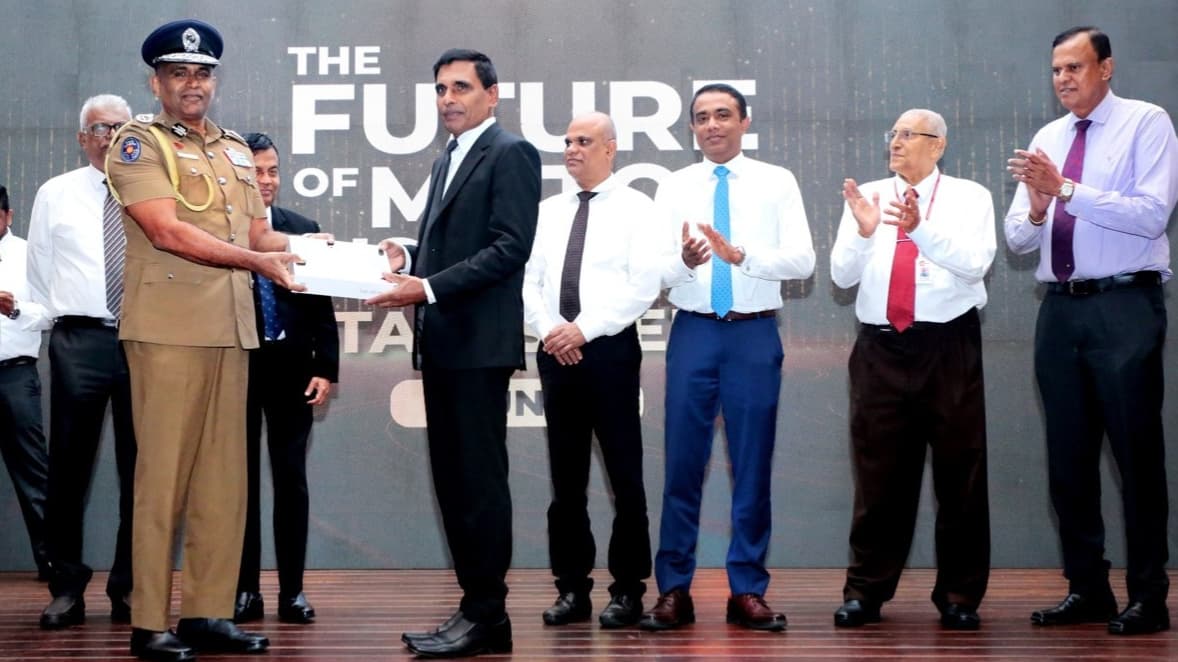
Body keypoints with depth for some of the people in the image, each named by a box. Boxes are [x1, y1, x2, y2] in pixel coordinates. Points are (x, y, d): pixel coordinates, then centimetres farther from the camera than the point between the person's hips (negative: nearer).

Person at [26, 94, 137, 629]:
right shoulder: (56, 195, 7)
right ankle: (67, 588, 9)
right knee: (69, 467, 0)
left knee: (139, 469, 4)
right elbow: (39, 272, 10)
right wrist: (58, 326, 7)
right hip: (79, 339, -1)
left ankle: (129, 589, 13)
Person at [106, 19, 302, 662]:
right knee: (163, 475, -4)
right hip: (168, 330, -7)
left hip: (230, 329, 7)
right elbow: (168, 231, -13)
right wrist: (256, 261, -17)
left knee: (224, 479, 7)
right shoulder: (138, 143, -1)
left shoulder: (235, 150, 20)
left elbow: (258, 233, 20)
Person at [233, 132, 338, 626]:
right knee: (241, 476, 6)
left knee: (291, 477, 4)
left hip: (290, 367, 2)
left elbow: (321, 304, 6)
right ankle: (245, 589, 13)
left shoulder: (303, 229, 6)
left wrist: (325, 368, 0)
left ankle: (292, 590, 10)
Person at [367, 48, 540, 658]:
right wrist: (407, 255, 2)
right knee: (452, 480, 10)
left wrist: (428, 287, -21)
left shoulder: (511, 154, -6)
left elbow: (510, 248, -16)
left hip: (479, 342, -9)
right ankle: (473, 605, 16)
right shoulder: (446, 162, 22)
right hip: (440, 344, 9)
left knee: (480, 480, -5)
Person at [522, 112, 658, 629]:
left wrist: (584, 329, -15)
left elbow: (643, 286, -11)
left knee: (624, 475, 0)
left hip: (609, 350, -5)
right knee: (566, 478, 7)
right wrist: (549, 329, -8)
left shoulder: (635, 208, -1)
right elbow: (528, 280, 9)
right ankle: (572, 587, 13)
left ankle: (628, 589, 7)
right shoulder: (548, 211, 15)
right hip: (555, 352, 5)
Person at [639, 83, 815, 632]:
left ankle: (748, 591, 13)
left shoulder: (777, 182, 2)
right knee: (683, 463, 2)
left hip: (756, 334, -1)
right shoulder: (674, 187, 6)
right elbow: (657, 269, -2)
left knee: (753, 465, 4)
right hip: (693, 332, 1)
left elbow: (803, 260, -8)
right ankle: (674, 590, 9)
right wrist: (684, 260, -25)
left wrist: (741, 255, -24)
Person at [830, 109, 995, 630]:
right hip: (880, 348, 2)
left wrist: (920, 229, -26)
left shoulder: (969, 197, 5)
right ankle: (866, 591, 12)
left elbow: (975, 262, -12)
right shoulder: (866, 197, 11)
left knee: (959, 472, 2)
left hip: (949, 347, -2)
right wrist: (863, 232, -16)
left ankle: (960, 596, 12)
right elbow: (842, 275, 3)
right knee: (878, 473, 4)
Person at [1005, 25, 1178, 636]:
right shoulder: (1047, 139, 13)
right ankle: (1087, 589, 19)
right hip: (1060, 308, 6)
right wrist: (1036, 208, -13)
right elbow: (1017, 238, 10)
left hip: (1125, 307, -6)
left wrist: (1066, 190, -22)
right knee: (1068, 455, 9)